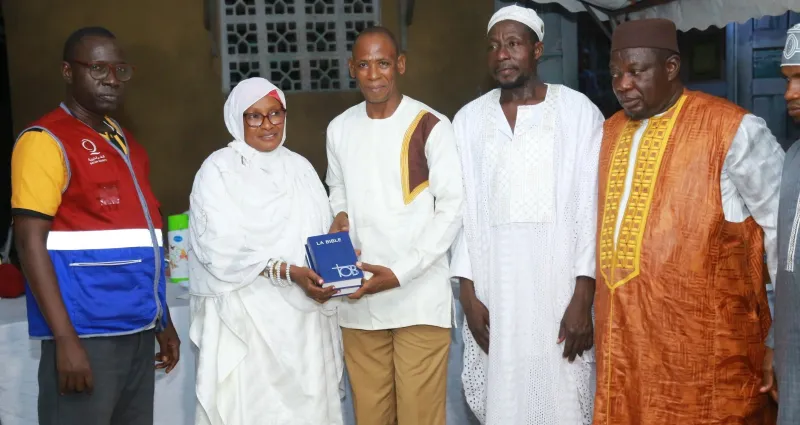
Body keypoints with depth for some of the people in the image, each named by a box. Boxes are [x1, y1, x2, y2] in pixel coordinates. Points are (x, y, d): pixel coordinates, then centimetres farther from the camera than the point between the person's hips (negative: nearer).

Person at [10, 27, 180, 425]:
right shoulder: (45, 140, -7)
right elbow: (31, 243, -13)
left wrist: (162, 320, 18)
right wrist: (65, 339, -19)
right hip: (87, 333, -7)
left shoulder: (126, 142, 16)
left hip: (138, 330, 7)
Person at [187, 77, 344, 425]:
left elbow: (323, 237, 12)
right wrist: (288, 272, -21)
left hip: (303, 316, 5)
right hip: (245, 318, -4)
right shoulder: (219, 170, -4)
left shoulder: (300, 167, 12)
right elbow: (222, 251, -13)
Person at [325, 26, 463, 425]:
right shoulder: (339, 129, 8)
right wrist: (340, 217, -1)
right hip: (358, 298, 4)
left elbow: (452, 208, -8)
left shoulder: (431, 126, -8)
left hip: (419, 296, -4)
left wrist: (400, 272, -15)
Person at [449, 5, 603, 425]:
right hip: (493, 289, 2)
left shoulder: (579, 112, -2)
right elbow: (462, 209, 6)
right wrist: (468, 293, 0)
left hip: (560, 286, -2)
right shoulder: (468, 119, 6)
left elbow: (591, 208, -4)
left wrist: (583, 297, -8)